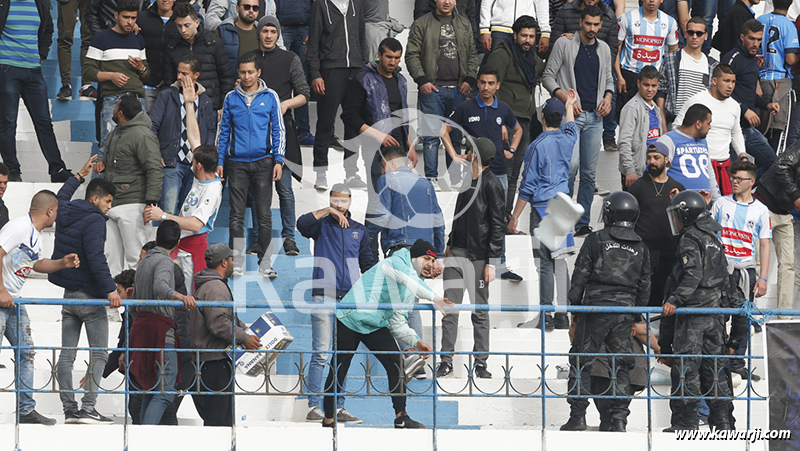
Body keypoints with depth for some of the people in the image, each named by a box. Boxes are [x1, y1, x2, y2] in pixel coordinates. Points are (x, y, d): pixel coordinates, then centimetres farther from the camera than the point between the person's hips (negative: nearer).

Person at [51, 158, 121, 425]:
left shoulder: (65, 214, 9)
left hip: (69, 296, 8)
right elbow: (96, 258, -25)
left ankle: (69, 409, 4)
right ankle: (88, 408, -13)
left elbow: (60, 198, 34)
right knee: (99, 354, -4)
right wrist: (110, 289, -26)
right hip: (90, 297, -8)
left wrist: (80, 176, 41)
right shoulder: (94, 221, -14)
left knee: (66, 354, 6)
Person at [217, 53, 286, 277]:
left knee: (264, 214, -1)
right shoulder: (231, 98, 8)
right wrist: (220, 161, 7)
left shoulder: (270, 97, 4)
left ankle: (264, 263, 3)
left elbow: (278, 130, 6)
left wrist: (278, 160, -2)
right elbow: (224, 131, 13)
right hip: (237, 163, 1)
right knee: (236, 215, 1)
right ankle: (236, 263, 4)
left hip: (263, 162, -1)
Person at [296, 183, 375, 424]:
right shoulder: (322, 225, 5)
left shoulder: (359, 230, 17)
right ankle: (313, 407, -8)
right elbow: (302, 224, -16)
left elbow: (368, 263, 21)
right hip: (324, 296, -4)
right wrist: (328, 211, -15)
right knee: (321, 353, -9)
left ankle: (339, 407, 9)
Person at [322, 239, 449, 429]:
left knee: (396, 366, -7)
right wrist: (434, 297, -46)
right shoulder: (397, 263, -11)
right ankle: (328, 420, 9)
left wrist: (415, 341, -1)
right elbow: (407, 280, -35)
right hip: (350, 320, -8)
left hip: (376, 327, 8)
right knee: (338, 372, -3)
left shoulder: (410, 291, 14)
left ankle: (401, 417, -3)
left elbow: (397, 323, 15)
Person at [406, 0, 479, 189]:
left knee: (456, 136, 7)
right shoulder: (422, 24, 2)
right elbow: (412, 55, -1)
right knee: (431, 135, -6)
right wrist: (421, 80, -10)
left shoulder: (464, 23, 14)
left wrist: (470, 79, 3)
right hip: (432, 88, -4)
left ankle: (455, 178, 14)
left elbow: (472, 54, 16)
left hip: (458, 89, 4)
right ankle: (431, 177, -1)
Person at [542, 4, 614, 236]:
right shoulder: (564, 44, -2)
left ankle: (583, 222, 10)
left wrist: (608, 97, 1)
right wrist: (566, 98, -15)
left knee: (589, 172, 5)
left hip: (595, 116, 5)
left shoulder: (603, 49, 13)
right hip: (571, 114, -5)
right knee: (572, 165, -18)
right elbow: (548, 76, -2)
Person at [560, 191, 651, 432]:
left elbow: (581, 275, -3)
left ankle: (578, 415, -2)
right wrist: (637, 316, 22)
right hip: (626, 309, 4)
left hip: (596, 306, -3)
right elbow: (644, 286, 14)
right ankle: (619, 419, 4)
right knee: (621, 364, 8)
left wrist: (574, 304, 6)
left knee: (581, 360, 3)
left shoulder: (596, 240, -2)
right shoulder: (640, 248, 11)